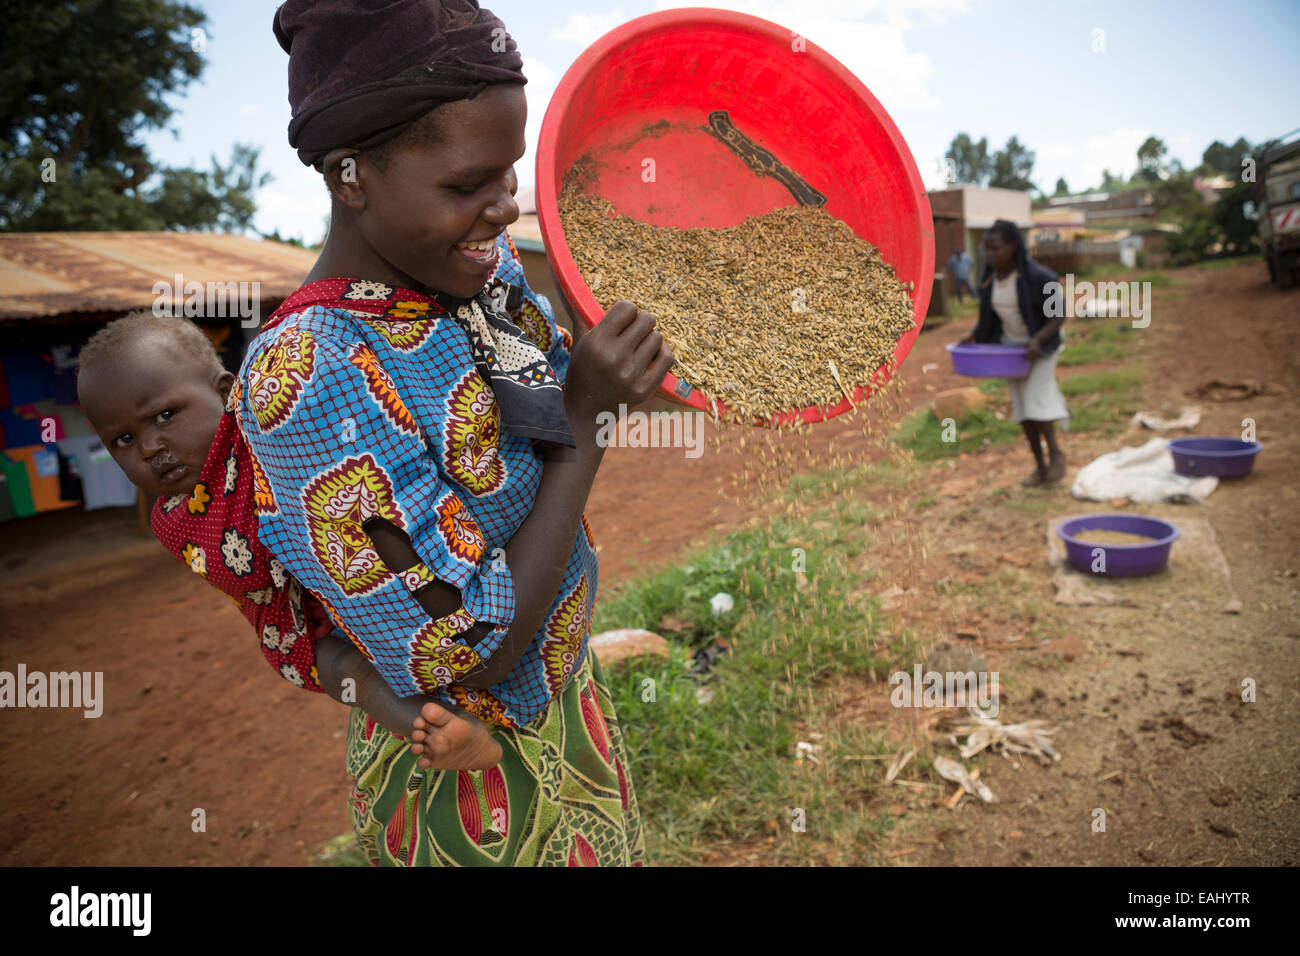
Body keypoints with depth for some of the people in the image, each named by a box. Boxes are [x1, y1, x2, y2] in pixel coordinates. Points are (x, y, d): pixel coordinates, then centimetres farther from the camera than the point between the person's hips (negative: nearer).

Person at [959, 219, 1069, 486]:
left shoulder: (1038, 277, -24)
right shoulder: (988, 278, -7)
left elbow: (1060, 316, -19)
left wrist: (1037, 340, -34)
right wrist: (973, 338, -10)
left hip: (1040, 346, -5)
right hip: (1010, 346, 5)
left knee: (1035, 402, -16)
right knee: (1022, 407, 6)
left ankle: (1055, 452, 6)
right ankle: (1040, 466, 15)